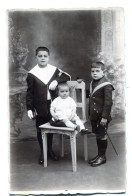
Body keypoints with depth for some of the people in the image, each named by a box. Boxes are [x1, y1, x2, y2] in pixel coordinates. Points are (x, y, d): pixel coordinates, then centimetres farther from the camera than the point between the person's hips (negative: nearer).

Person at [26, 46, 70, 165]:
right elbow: (29, 93, -4)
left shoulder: (54, 70, 3)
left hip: (52, 105, 2)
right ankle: (43, 152, 23)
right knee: (40, 129, 7)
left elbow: (67, 76, 5)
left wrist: (56, 81, -13)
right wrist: (29, 108, -9)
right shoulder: (32, 74, -5)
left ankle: (50, 150, 31)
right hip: (40, 107, -2)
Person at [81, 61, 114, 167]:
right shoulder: (92, 83, 9)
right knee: (97, 135, 16)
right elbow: (89, 95, 25)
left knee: (102, 136, 5)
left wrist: (105, 116, -21)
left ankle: (102, 157, 20)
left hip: (102, 116, -8)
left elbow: (108, 102, -19)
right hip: (94, 115, 8)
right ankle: (99, 155, 30)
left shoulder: (106, 85, -16)